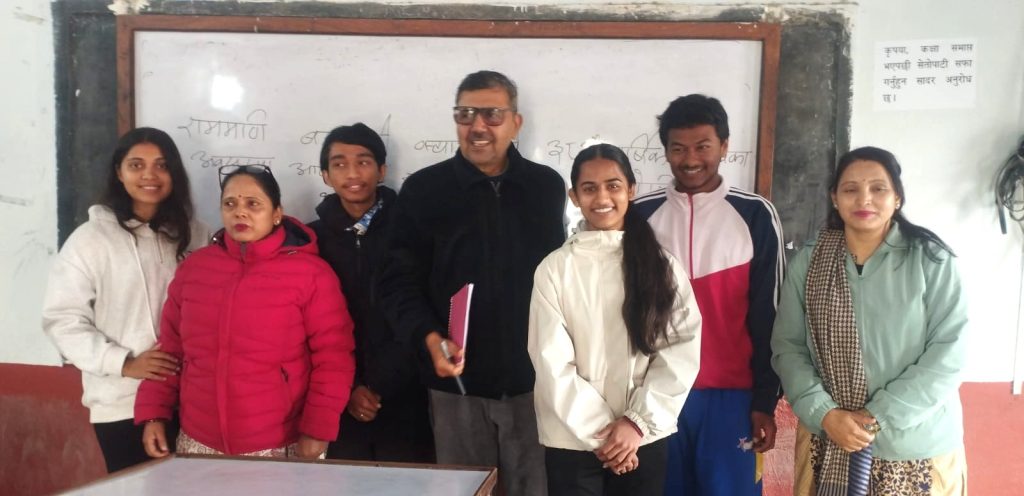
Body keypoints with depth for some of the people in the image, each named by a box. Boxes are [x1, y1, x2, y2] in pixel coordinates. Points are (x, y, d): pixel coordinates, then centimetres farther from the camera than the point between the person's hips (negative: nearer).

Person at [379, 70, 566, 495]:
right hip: (457, 381, -1)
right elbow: (399, 281, -2)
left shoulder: (547, 186, 6)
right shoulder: (423, 189, 1)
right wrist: (431, 338, -18)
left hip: (533, 379, 1)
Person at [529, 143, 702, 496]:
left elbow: (682, 352, -3)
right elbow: (552, 363, -6)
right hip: (572, 441, -1)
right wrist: (601, 432, -9)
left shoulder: (662, 265, 0)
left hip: (645, 439, 1)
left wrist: (638, 421, -11)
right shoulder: (555, 268, -5)